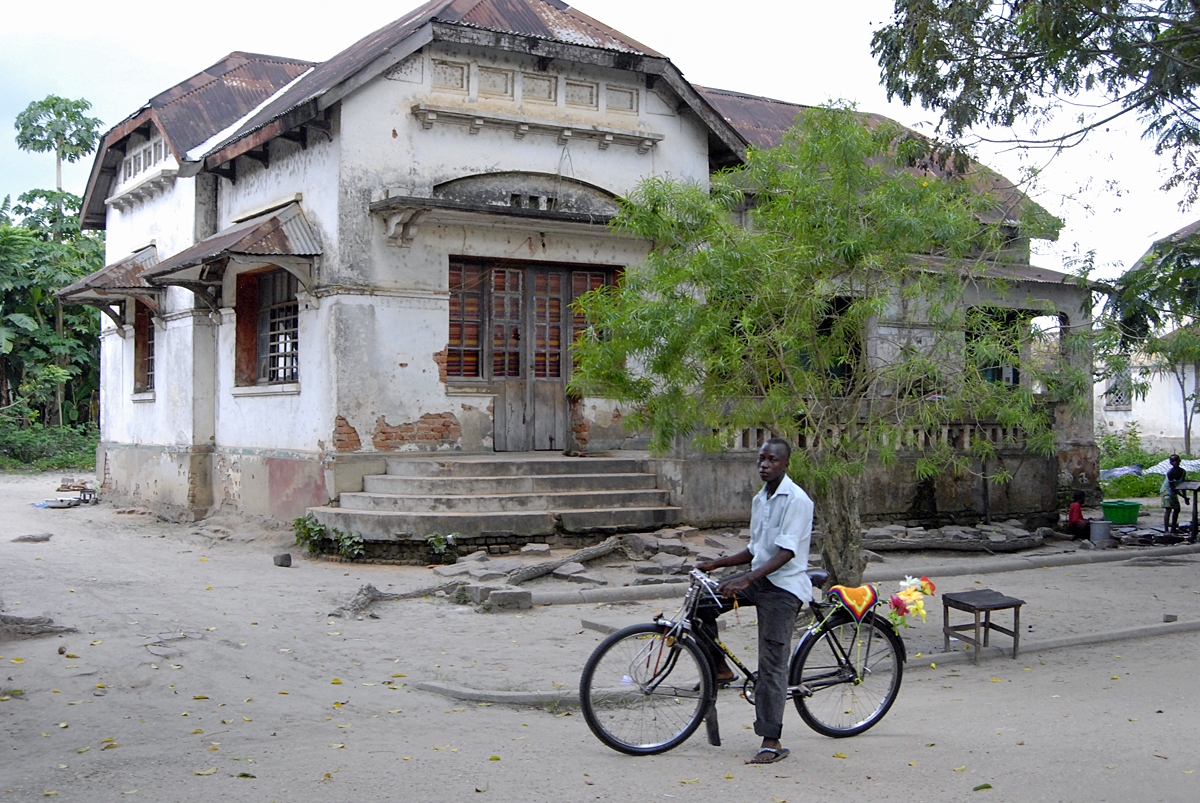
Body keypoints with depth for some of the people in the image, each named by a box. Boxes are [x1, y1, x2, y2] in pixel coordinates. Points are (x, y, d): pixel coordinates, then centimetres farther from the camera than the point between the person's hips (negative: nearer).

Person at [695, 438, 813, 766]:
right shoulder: (759, 500, 13)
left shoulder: (796, 500, -13)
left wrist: (746, 579, -32)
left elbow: (787, 552, -22)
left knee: (772, 665, -7)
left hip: (784, 586, -8)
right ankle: (721, 669, 7)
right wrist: (716, 563, 10)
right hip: (757, 579, 8)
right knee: (701, 603, -9)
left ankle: (772, 742, 0)